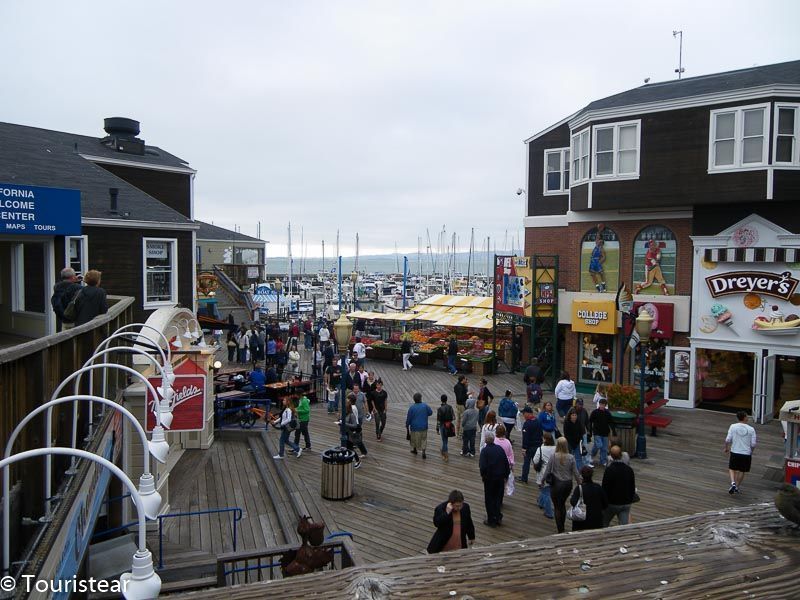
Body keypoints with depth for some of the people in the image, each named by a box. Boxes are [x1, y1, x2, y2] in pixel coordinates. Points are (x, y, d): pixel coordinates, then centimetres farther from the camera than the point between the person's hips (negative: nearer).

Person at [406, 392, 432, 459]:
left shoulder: (411, 407, -17)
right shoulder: (425, 406, -13)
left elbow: (408, 418, -11)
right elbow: (430, 412, 3)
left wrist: (407, 425, 2)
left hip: (415, 427, -1)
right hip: (423, 426, 1)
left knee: (414, 438, 21)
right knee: (423, 439, 17)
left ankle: (414, 450, 41)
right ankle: (423, 452, 7)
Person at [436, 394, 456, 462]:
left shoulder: (439, 409, -16)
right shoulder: (450, 407, -9)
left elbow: (438, 420, -13)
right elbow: (454, 417, -7)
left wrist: (437, 429, -4)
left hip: (442, 426, -3)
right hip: (449, 426, 3)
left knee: (444, 441, 5)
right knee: (445, 439, 24)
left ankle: (446, 456, 1)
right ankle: (443, 452, 40)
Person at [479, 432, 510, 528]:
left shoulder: (484, 450, -18)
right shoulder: (500, 448, -3)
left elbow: (483, 466, -23)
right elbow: (506, 463, 1)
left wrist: (483, 475, -4)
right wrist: (506, 475, 11)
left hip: (489, 478, -4)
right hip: (500, 477, 4)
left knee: (489, 499, 9)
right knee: (498, 497, 19)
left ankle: (491, 520, 15)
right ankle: (498, 517, 23)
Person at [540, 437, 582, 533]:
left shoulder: (554, 457, -16)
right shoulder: (571, 458, -11)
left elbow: (547, 470, -9)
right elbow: (575, 472, -3)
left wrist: (542, 481, 7)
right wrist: (580, 482, 13)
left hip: (556, 484, -3)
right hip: (568, 484, 3)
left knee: (557, 507, 10)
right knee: (563, 504, 24)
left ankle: (560, 530, 11)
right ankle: (562, 527, 33)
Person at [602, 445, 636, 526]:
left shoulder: (609, 470, -18)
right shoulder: (629, 469, -2)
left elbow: (605, 488, -15)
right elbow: (633, 488, 8)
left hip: (612, 503, -4)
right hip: (626, 504, 4)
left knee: (604, 524, 17)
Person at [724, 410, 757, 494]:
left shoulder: (733, 427, -7)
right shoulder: (751, 429, -6)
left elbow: (728, 439, -9)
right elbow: (753, 444, -5)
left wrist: (726, 448, 9)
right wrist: (751, 452, 15)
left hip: (735, 452, 0)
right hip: (746, 453, 0)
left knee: (732, 468, 16)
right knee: (742, 471, 17)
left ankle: (733, 483, -5)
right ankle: (737, 487, 23)